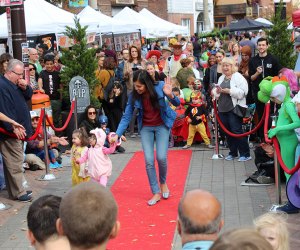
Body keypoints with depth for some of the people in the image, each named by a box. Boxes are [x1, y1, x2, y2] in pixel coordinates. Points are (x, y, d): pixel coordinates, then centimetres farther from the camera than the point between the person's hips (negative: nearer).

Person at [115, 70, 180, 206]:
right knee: (149, 161, -7)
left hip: (162, 125, -2)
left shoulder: (160, 87, -19)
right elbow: (126, 116, -7)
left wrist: (170, 95, -36)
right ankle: (156, 193, 6)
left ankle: (163, 182, 17)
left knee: (161, 157, -14)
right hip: (146, 128, 2)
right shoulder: (134, 95, -13)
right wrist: (117, 134, -16)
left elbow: (177, 104, -13)